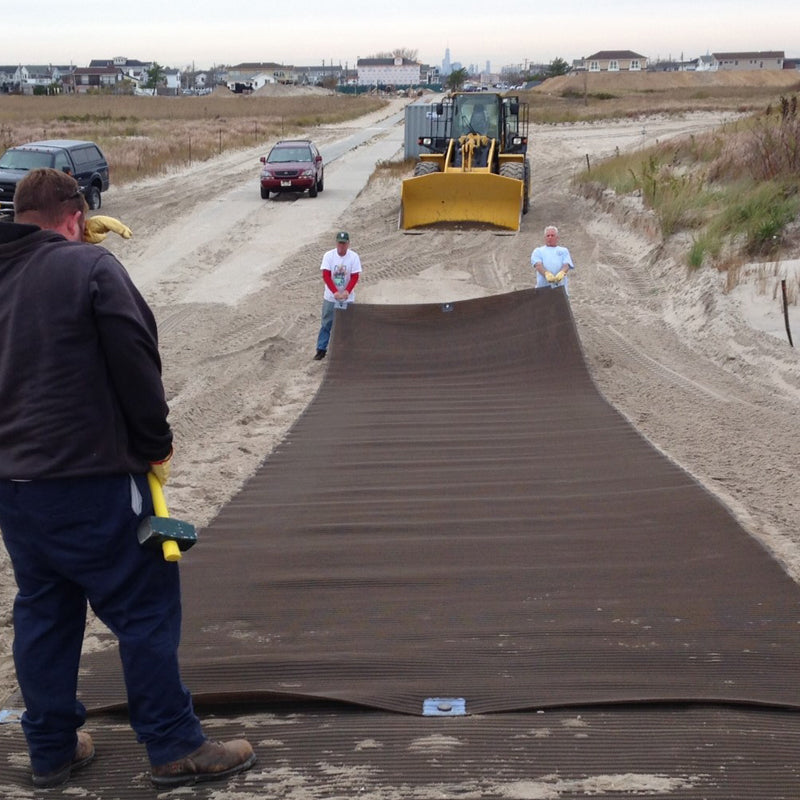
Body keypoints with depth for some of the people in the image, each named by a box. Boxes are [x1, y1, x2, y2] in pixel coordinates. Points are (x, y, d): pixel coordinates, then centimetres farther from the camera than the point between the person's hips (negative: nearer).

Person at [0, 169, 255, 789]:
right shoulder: (90, 267, -10)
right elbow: (136, 364, -13)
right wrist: (155, 444, 0)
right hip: (91, 480, -7)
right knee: (146, 609, 2)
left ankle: (51, 750, 24)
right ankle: (175, 748, 8)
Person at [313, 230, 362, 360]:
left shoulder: (354, 257, -9)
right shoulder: (328, 255, -9)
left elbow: (355, 277, -10)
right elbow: (326, 276, -13)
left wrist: (347, 291, -25)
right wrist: (335, 292, -24)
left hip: (347, 298, 0)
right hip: (330, 297, 0)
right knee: (326, 324, 7)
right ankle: (321, 349, 15)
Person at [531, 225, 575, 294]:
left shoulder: (563, 251, 21)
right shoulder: (538, 251, 18)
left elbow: (566, 265, 3)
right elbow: (538, 265, -2)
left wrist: (561, 273, -23)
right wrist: (546, 274, -25)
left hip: (560, 286, 1)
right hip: (543, 287, -1)